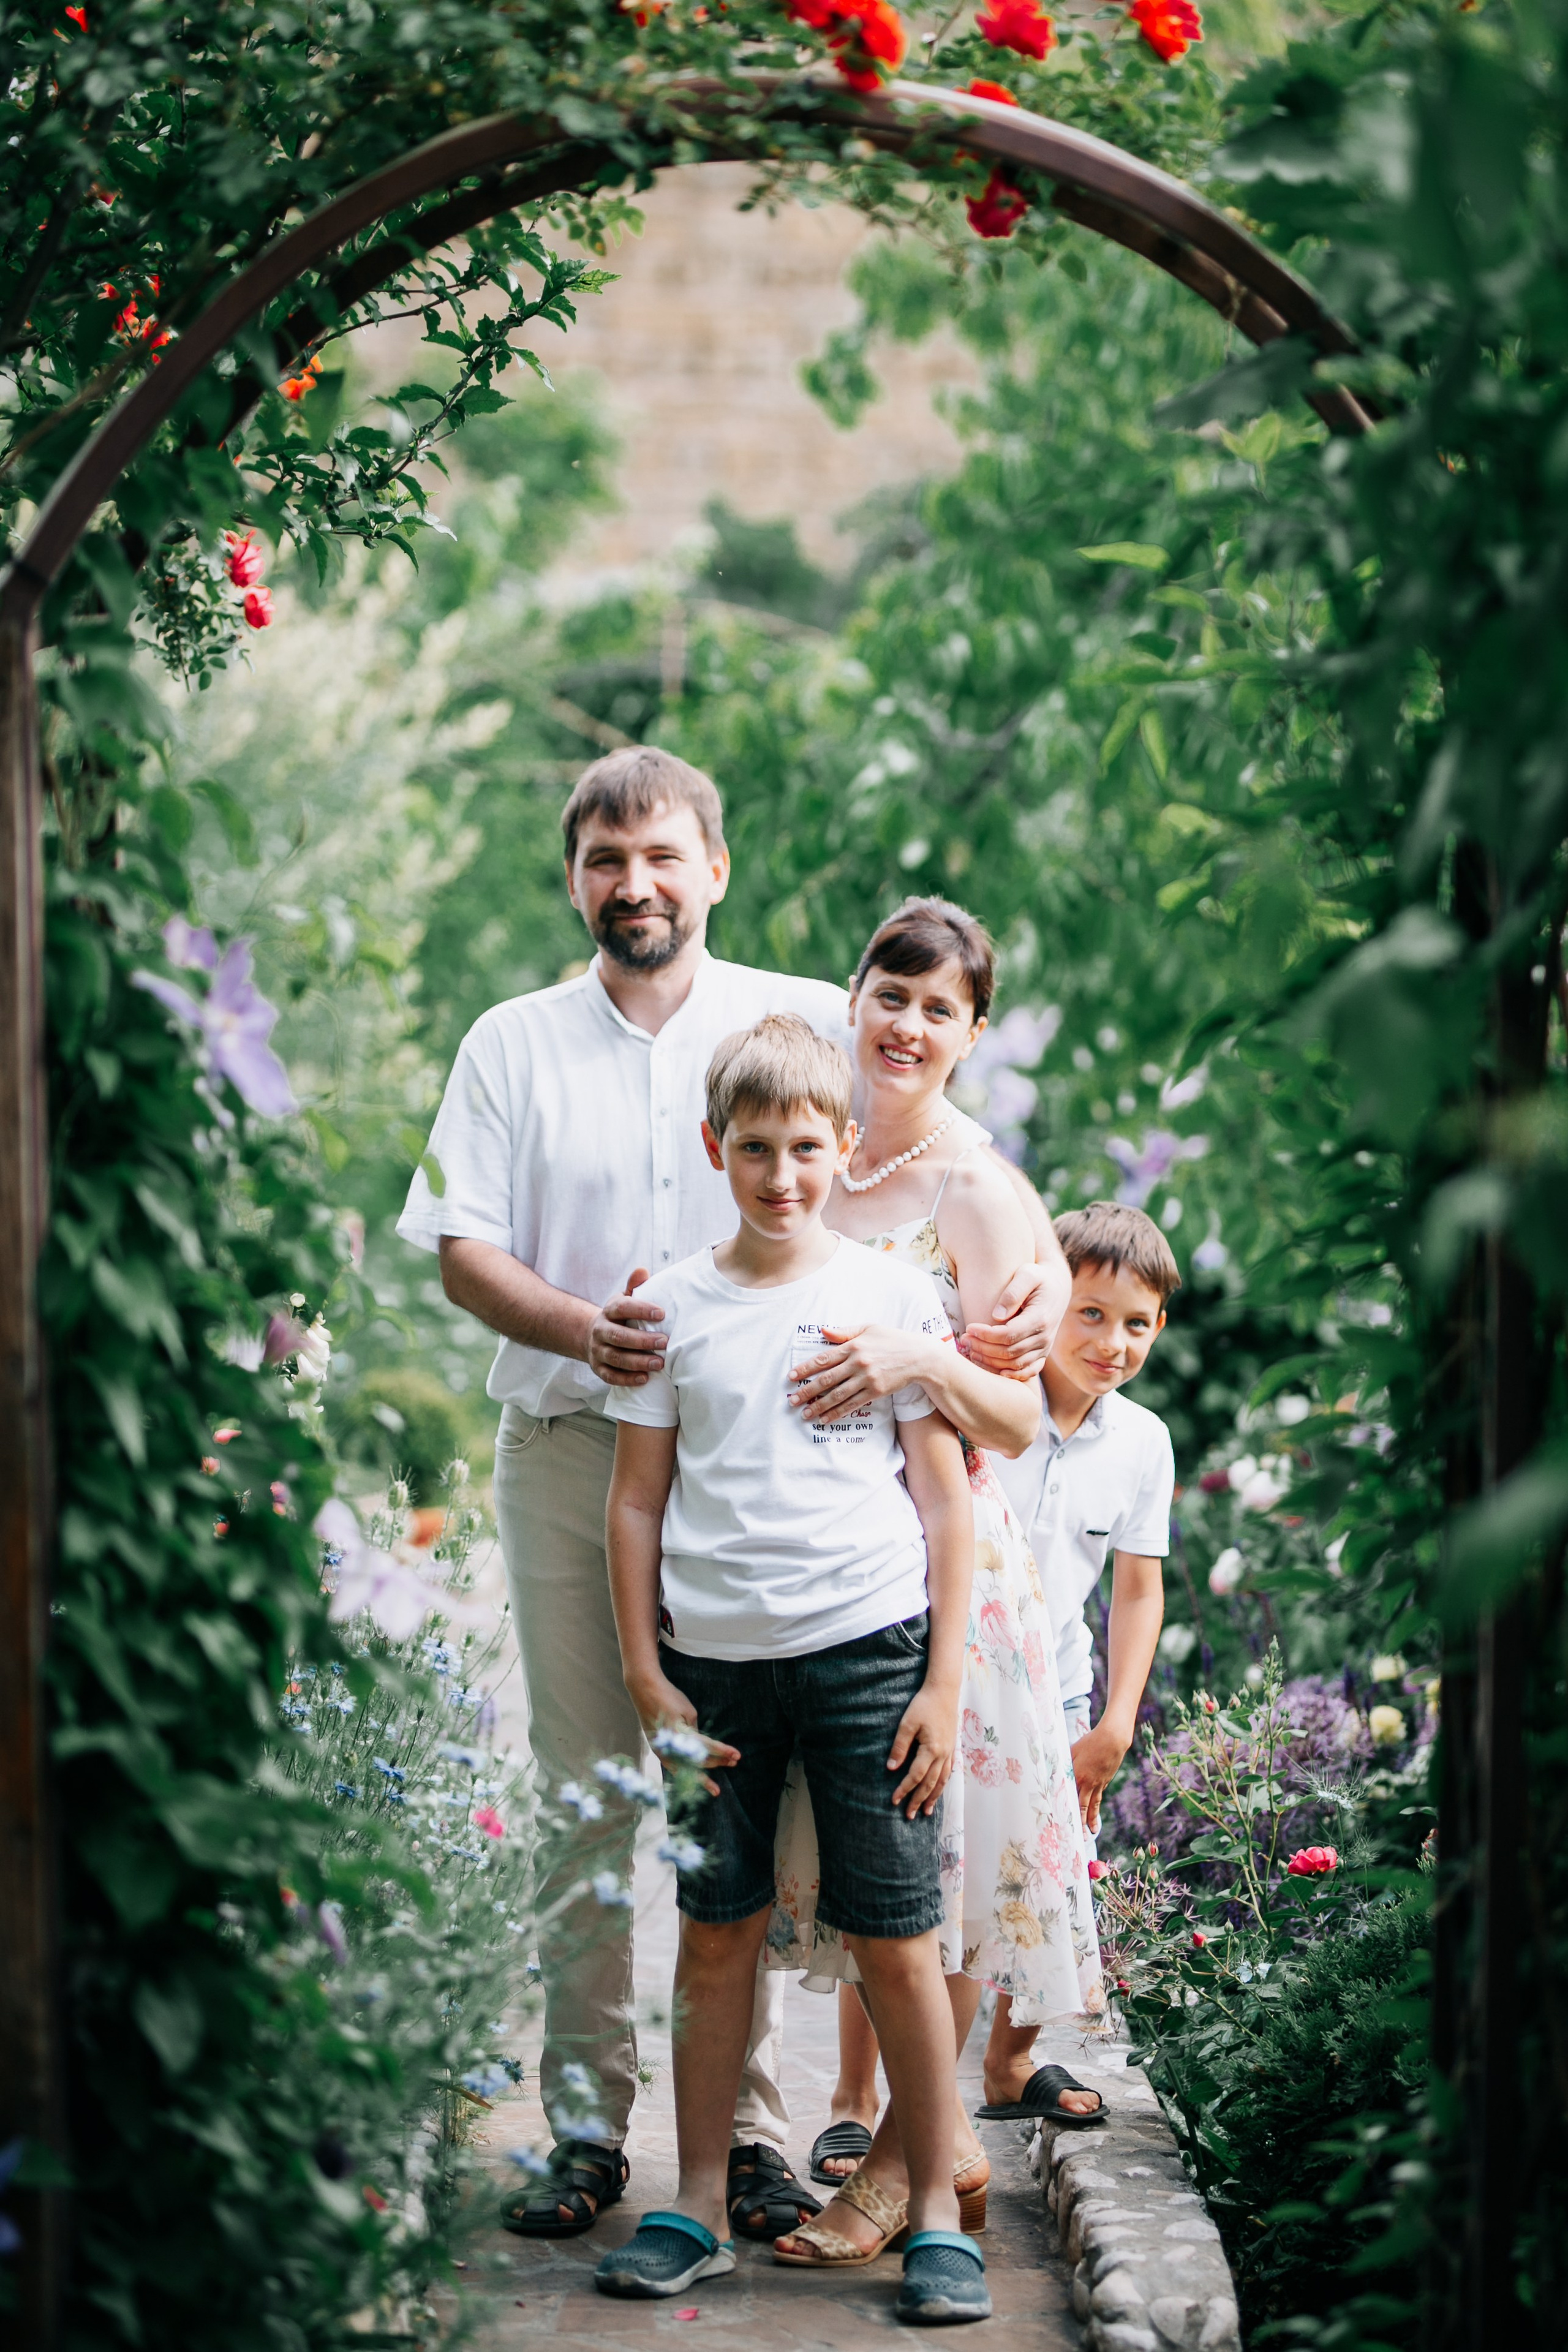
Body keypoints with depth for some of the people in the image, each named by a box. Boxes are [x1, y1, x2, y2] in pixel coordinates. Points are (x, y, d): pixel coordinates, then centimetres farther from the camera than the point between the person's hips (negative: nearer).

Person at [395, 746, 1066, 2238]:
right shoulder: (514, 1046, 9)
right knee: (582, 1796, 3)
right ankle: (587, 2121, 9)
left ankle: (749, 2125, 4)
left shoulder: (806, 1027, 5)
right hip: (569, 1455, 1)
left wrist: (1047, 1274, -13)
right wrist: (579, 1327, -16)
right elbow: (461, 1249, 4)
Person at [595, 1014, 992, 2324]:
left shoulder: (893, 1294, 3)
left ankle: (936, 2212, 8)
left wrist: (945, 1686, -2)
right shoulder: (675, 1308, 7)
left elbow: (947, 1500, 4)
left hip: (868, 1648, -2)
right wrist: (649, 1678, 2)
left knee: (897, 1940, -1)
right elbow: (637, 1503, 9)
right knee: (718, 1932, 6)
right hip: (715, 1657, 2)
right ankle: (699, 2210, 15)